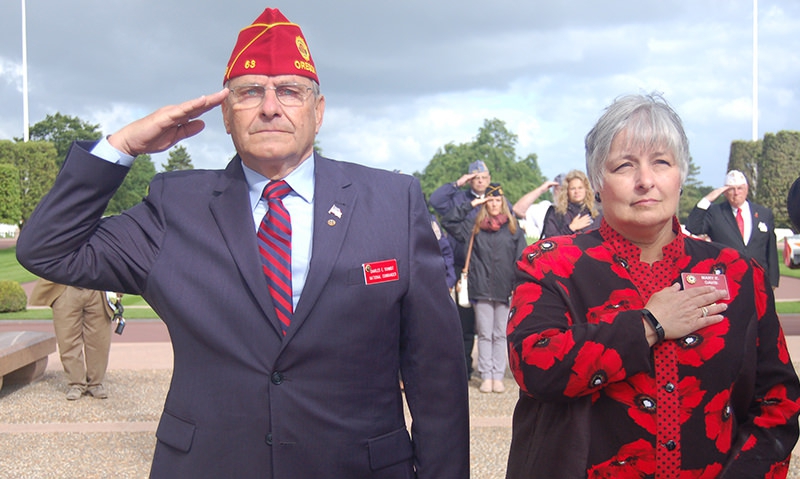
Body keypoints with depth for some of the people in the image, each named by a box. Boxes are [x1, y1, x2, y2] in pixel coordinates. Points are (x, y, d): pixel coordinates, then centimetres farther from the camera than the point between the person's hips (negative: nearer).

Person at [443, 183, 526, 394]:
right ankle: (486, 376, 8)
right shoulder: (474, 227, 9)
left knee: (500, 335, 6)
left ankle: (498, 376, 10)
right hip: (482, 289, 0)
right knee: (484, 334, 4)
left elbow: (521, 259, 4)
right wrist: (471, 204, 1)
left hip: (505, 290, 0)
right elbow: (448, 221, 3)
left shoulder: (513, 229, 6)